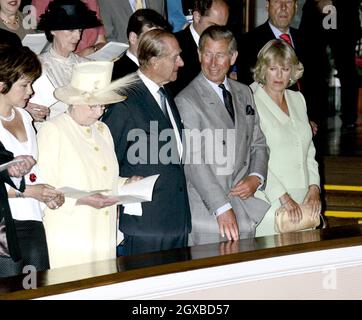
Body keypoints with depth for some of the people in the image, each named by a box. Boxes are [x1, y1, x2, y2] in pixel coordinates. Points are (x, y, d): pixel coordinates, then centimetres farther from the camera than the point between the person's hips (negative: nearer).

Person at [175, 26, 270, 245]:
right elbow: (194, 163, -15)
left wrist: (256, 178, -1)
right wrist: (222, 209, -21)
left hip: (245, 211, 5)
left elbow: (258, 143, 20)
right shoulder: (186, 101, -8)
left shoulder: (244, 93, 15)